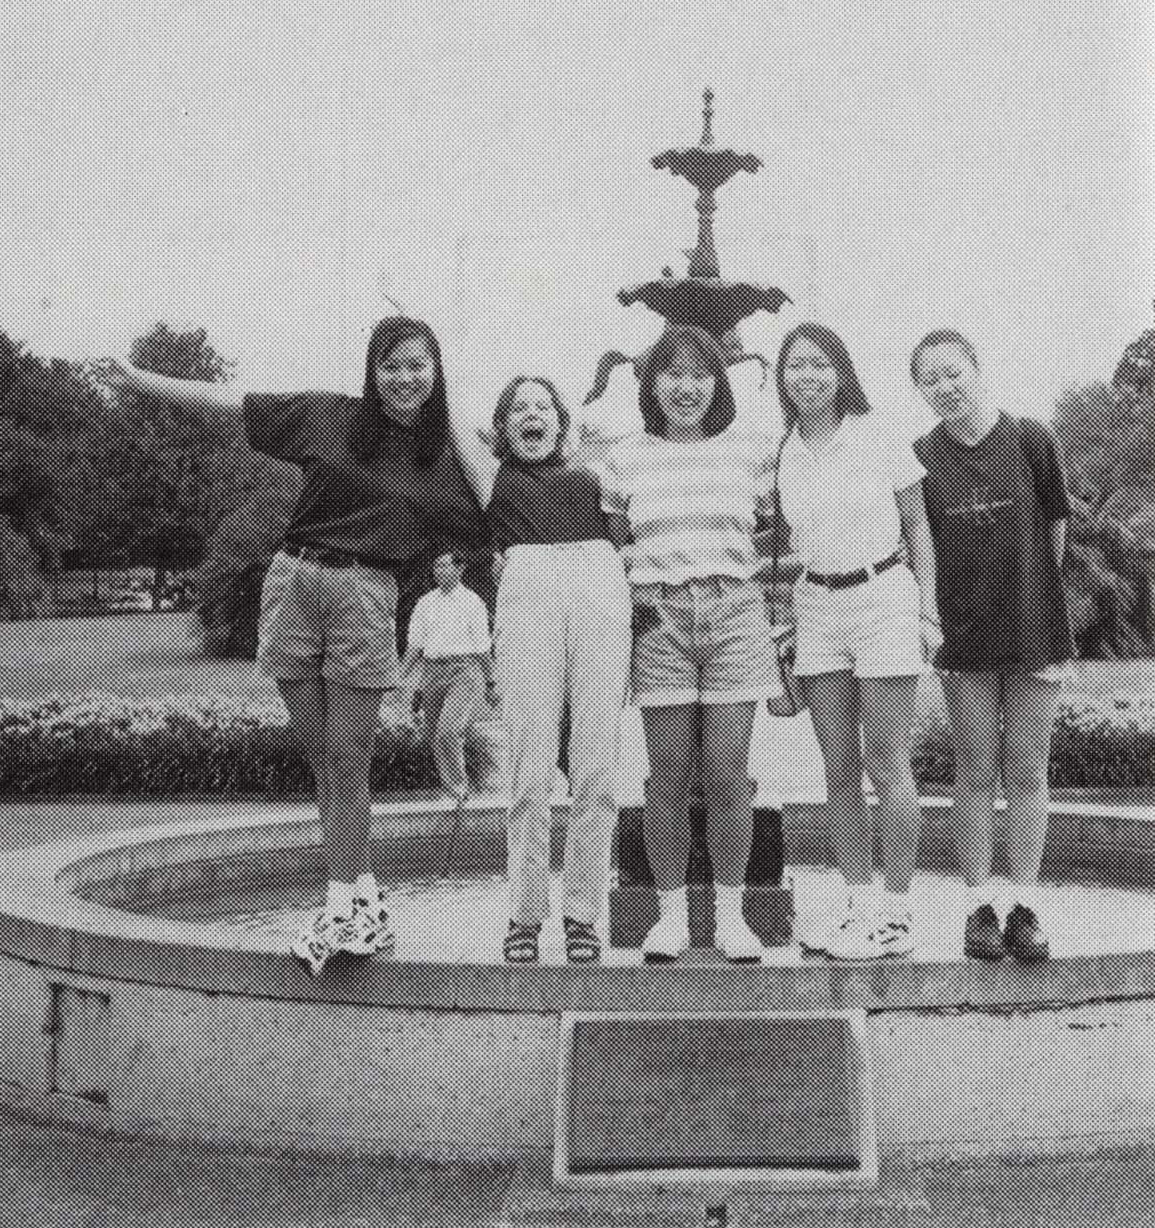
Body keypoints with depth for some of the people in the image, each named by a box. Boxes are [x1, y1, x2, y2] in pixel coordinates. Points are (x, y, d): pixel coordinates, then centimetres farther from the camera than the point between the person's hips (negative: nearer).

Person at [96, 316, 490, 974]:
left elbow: (492, 532, 12)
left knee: (347, 757, -5)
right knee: (320, 757, 2)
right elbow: (232, 400, 10)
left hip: (366, 595, -1)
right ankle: (366, 895, 10)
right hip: (296, 580, 1)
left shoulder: (446, 458, 7)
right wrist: (141, 378, 12)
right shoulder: (330, 417, 6)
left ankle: (339, 908, 1)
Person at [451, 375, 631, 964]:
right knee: (531, 772, -8)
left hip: (601, 591, 1)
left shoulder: (588, 473, 29)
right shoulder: (494, 473, 25)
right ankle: (524, 915, 1)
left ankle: (583, 914, 0)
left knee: (596, 772, -6)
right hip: (528, 595, -1)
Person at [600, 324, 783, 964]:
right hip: (658, 618, 0)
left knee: (727, 773, -1)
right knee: (669, 774, 1)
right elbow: (611, 545, 14)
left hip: (736, 613, 0)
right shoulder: (624, 458, 9)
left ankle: (730, 913, 11)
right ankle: (671, 913, 12)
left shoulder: (752, 450, 9)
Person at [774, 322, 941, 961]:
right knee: (839, 769, 7)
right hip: (817, 605, 4)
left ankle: (895, 912, 4)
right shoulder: (781, 454, 6)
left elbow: (918, 529, 2)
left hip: (884, 596, -4)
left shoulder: (879, 440, -3)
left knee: (885, 764, -3)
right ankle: (858, 897, 18)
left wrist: (928, 611, -4)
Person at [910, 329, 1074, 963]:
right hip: (964, 635, 1)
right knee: (976, 772, 7)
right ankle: (981, 905, 14)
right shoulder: (922, 457, -3)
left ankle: (1023, 905, 13)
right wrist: (932, 619, -2)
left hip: (1032, 629, -1)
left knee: (1026, 772, 5)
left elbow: (1054, 529, 2)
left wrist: (1030, 596, 5)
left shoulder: (1030, 440, -6)